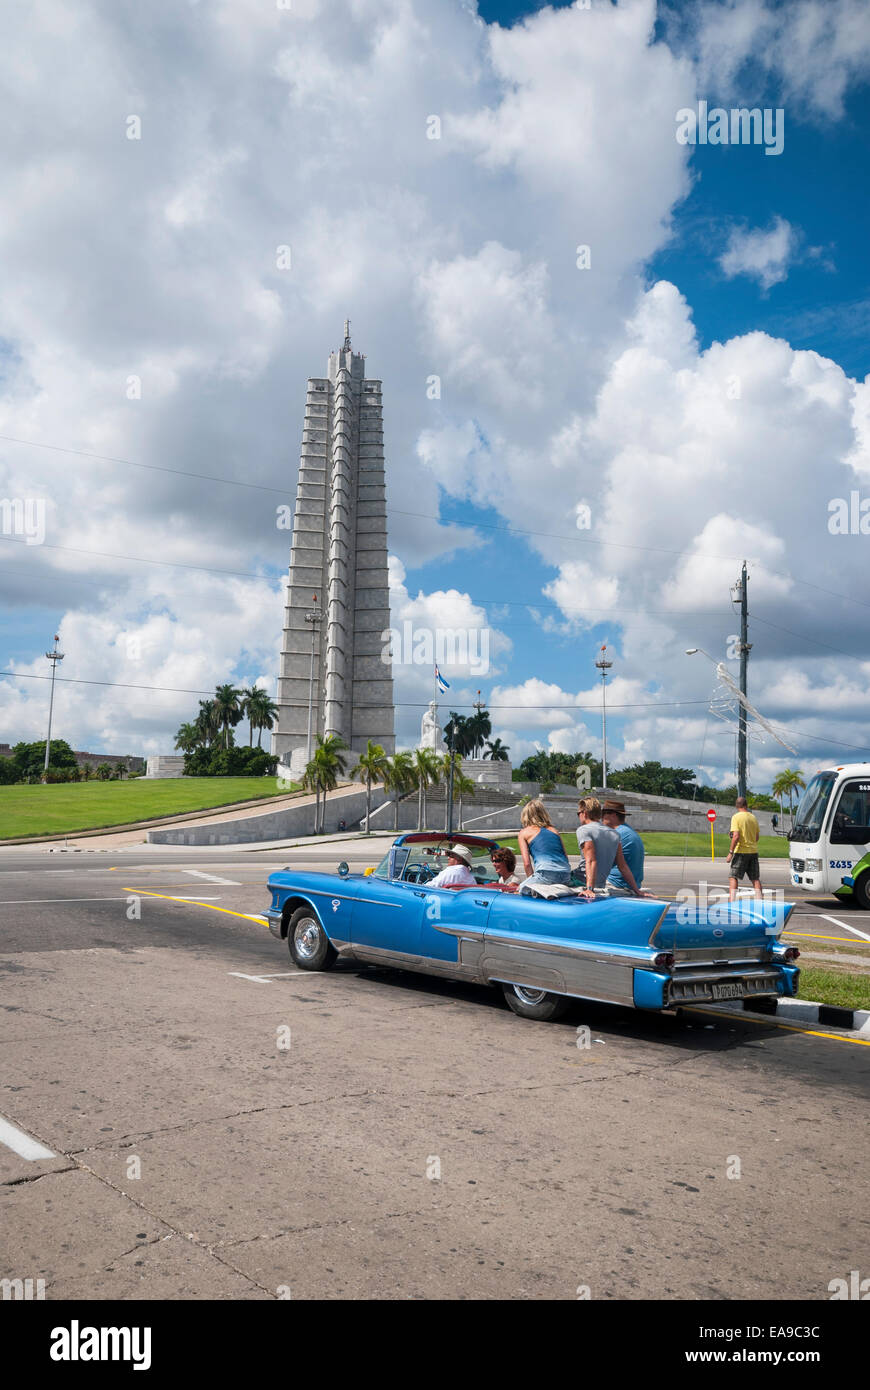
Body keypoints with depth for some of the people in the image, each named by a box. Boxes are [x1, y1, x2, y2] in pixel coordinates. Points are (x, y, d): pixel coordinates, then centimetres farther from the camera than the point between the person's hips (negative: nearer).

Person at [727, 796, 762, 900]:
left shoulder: (736, 817, -11)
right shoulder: (753, 817, 8)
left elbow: (736, 836, -19)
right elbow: (757, 837, 13)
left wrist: (731, 852, -16)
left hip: (741, 852, -5)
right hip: (753, 851, 5)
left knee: (733, 877, 0)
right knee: (755, 878, 11)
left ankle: (731, 901, -9)